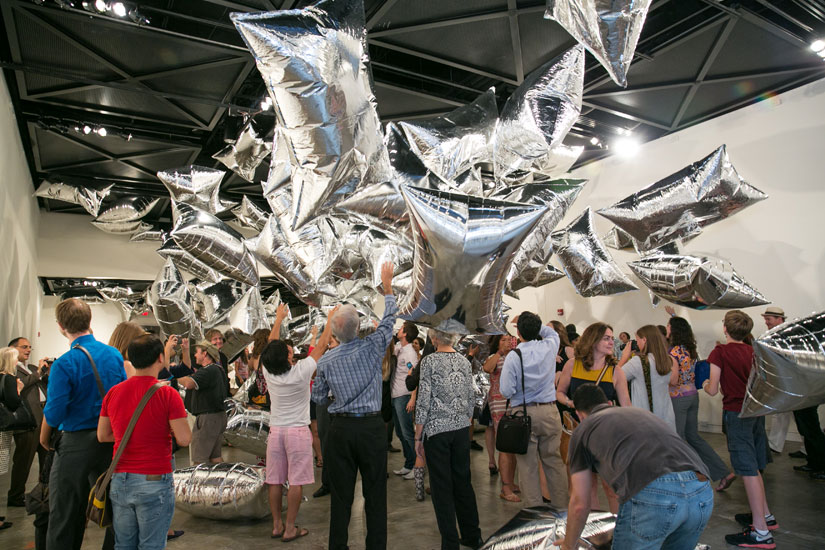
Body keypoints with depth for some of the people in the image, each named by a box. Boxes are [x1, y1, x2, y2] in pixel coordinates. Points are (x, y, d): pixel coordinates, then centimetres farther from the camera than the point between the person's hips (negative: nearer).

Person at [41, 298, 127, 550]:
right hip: (111, 442, 4)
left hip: (76, 444, -4)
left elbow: (54, 412, -15)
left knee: (65, 515, 10)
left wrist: (44, 439, 4)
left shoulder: (64, 364, -15)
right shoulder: (115, 355, -2)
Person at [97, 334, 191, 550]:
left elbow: (102, 435, 11)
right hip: (154, 482, -5)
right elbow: (184, 439, -15)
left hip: (119, 481, 5)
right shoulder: (167, 394, -15)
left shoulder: (113, 392, 1)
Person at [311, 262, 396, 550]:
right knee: (375, 494, 8)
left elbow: (318, 397, 8)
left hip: (341, 429, 2)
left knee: (341, 495, 11)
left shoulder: (326, 361, -3)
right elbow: (389, 319, 6)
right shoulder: (372, 348, -8)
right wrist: (387, 285, 16)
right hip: (372, 427, -1)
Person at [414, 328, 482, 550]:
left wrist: (417, 437, -6)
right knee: (463, 481, 17)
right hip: (461, 429, 5)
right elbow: (471, 400, 9)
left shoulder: (430, 361, -12)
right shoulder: (464, 361, 4)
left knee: (442, 487, 5)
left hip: (436, 430, -5)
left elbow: (424, 401, -13)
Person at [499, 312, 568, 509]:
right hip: (549, 411, 4)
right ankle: (561, 506, 22)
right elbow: (552, 332, 24)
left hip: (523, 414, -3)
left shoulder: (513, 356, -12)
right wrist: (533, 324, 21)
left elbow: (506, 391, -11)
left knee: (527, 465, 5)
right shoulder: (549, 347, -1)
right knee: (553, 460, 14)